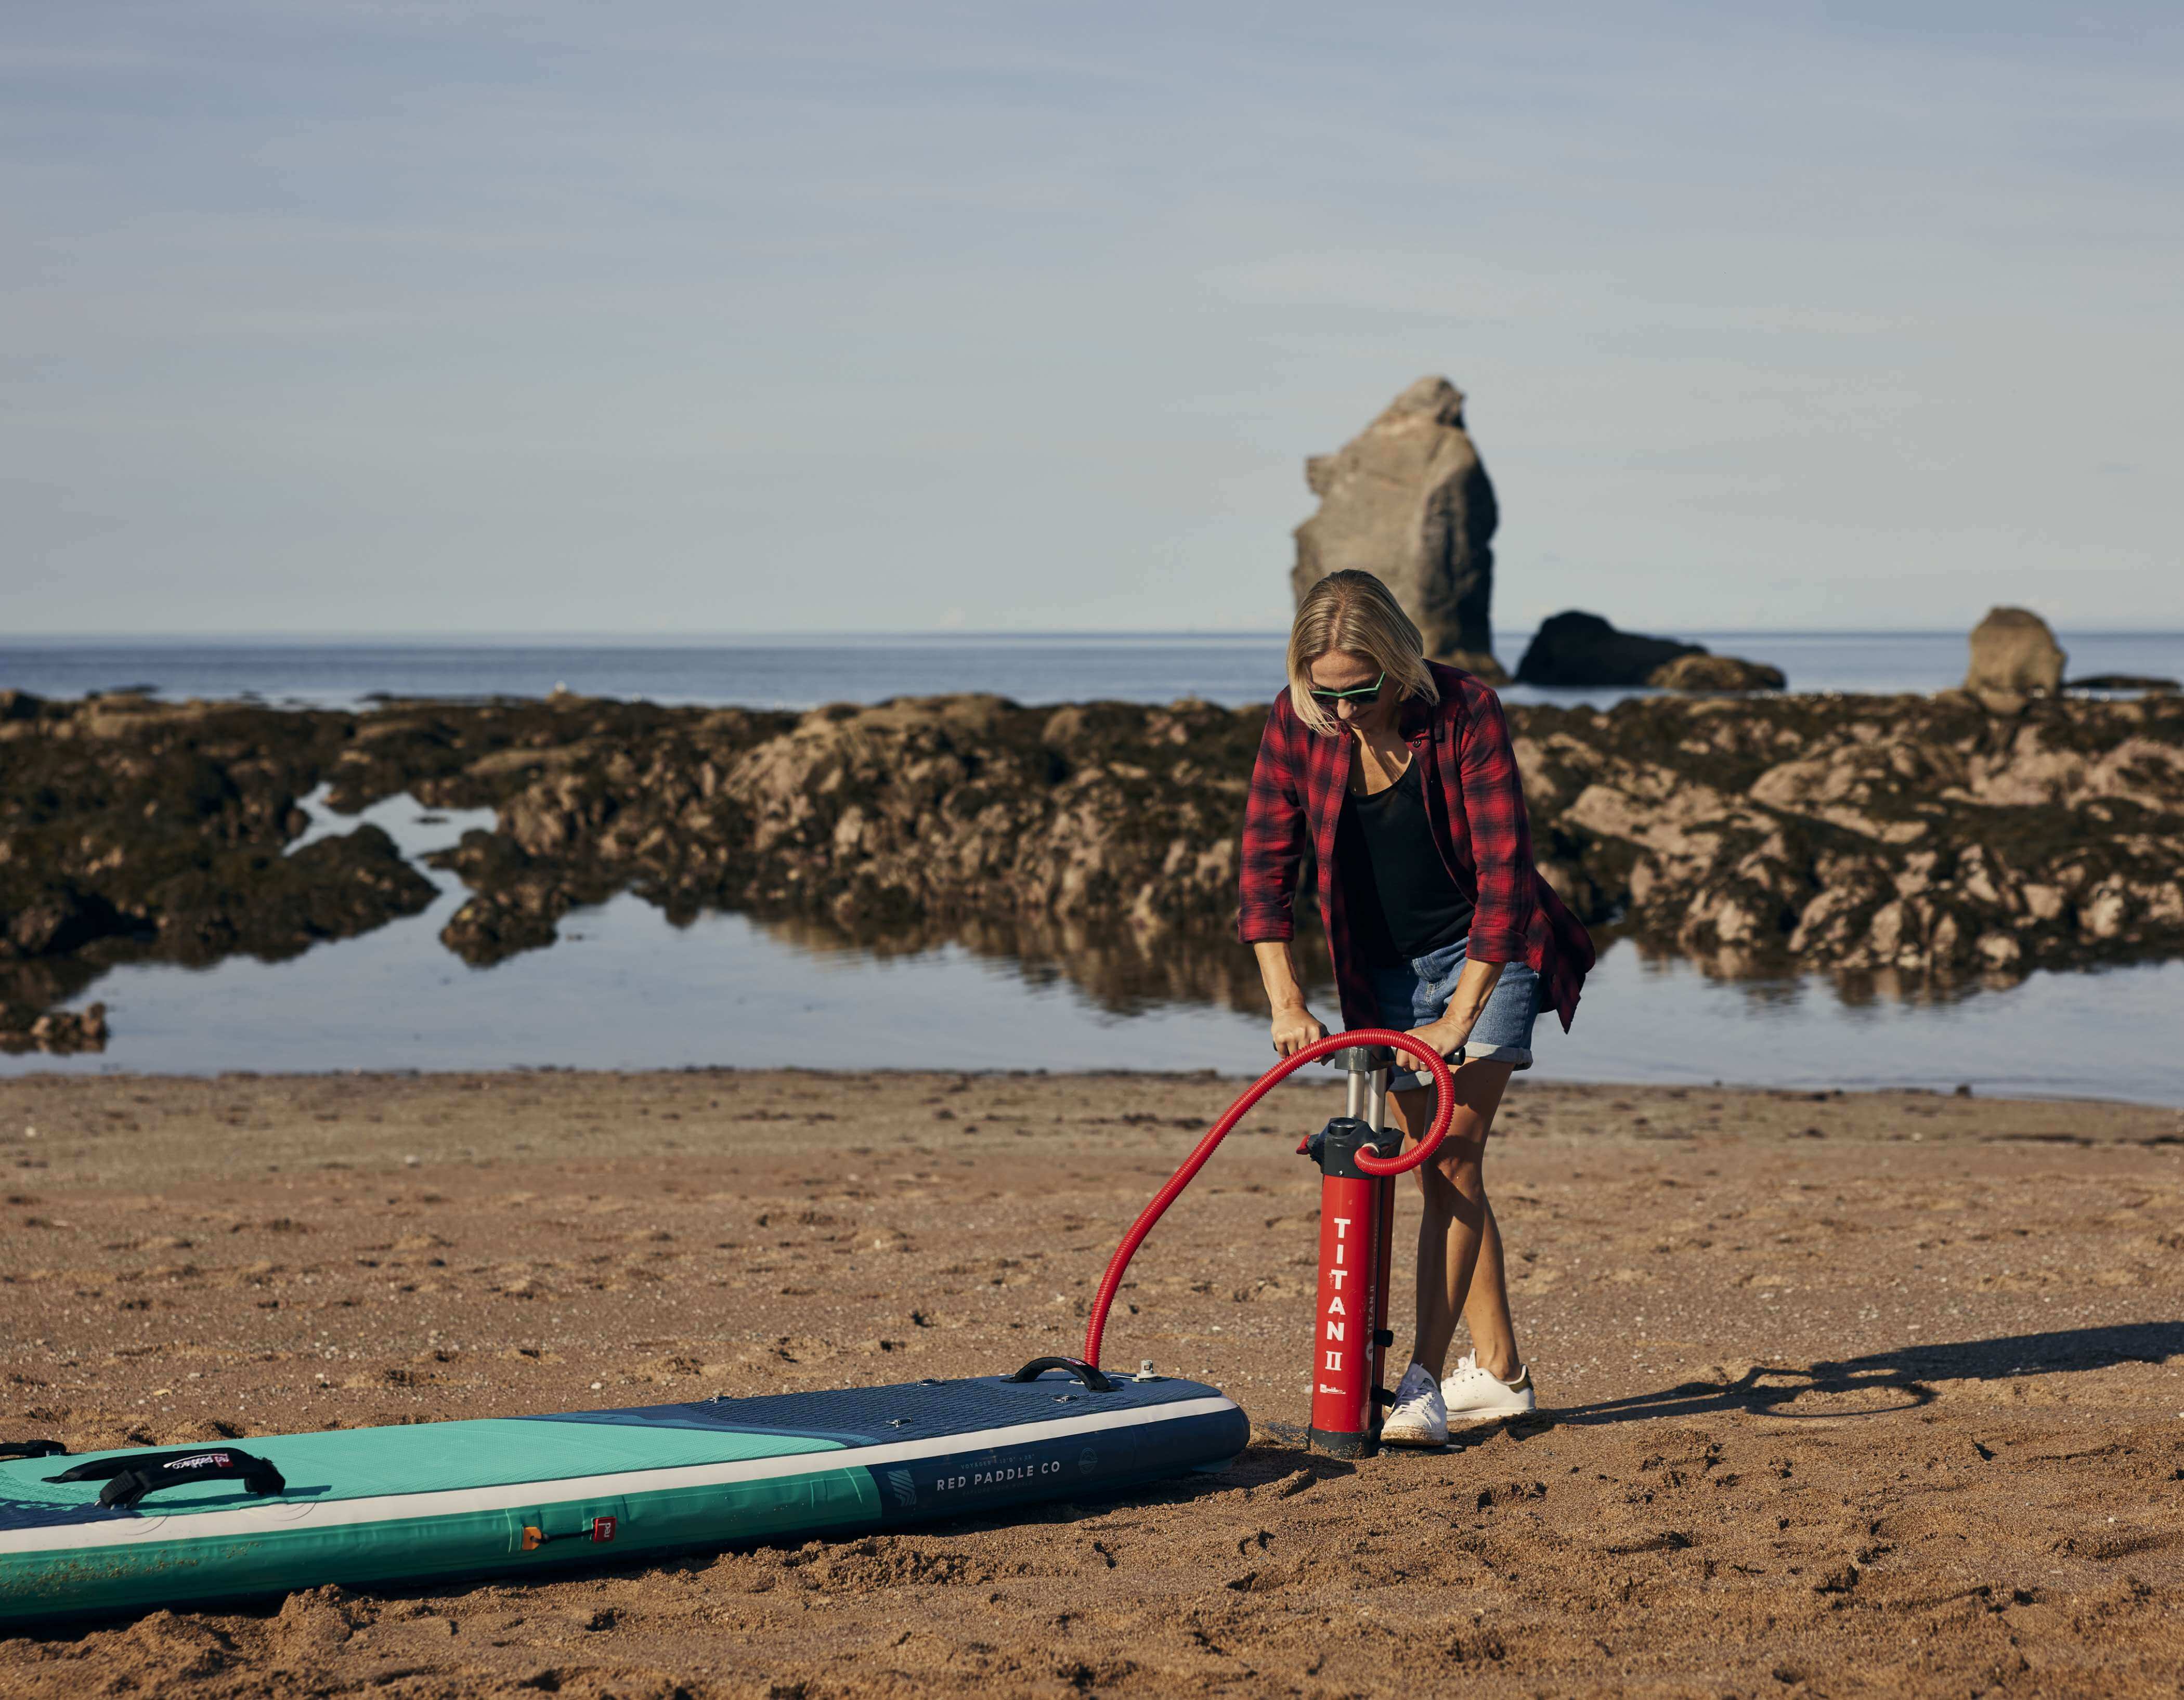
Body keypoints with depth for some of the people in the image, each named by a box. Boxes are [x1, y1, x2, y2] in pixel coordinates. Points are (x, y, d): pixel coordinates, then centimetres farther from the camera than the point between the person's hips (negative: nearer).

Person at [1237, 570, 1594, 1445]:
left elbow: (1504, 869, -26)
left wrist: (1459, 1019, -31)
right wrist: (1286, 1004, -20)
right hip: (1387, 970, 5)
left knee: (1453, 1159, -15)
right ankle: (1498, 1372, 19)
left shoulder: (1466, 711, -24)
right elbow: (1266, 865, -9)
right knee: (1437, 1170, 8)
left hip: (1486, 954, -4)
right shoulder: (1297, 724, -14)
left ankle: (1423, 1383, -19)